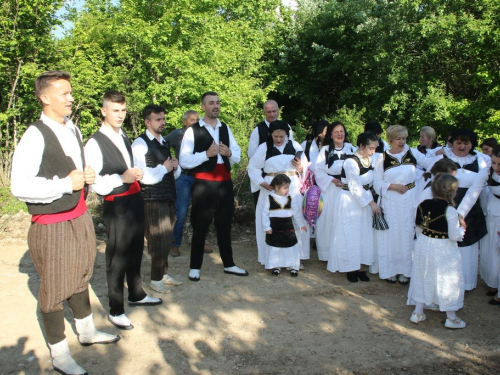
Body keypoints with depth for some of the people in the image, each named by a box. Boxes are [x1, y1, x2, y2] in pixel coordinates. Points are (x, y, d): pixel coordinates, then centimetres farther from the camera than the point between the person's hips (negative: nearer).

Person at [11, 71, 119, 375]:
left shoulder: (73, 129, 7)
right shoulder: (35, 136, -18)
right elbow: (19, 187, -24)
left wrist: (87, 175, -1)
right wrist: (66, 184, -24)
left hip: (80, 218, 8)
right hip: (52, 225, -8)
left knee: (80, 278, 23)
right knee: (55, 289, 7)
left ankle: (87, 331, 44)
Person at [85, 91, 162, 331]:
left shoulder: (124, 138, 14)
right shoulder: (95, 144, -14)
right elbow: (93, 183, -20)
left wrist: (137, 174, 9)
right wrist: (121, 178, -27)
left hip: (135, 200, 8)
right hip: (116, 206, -8)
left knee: (135, 251, 20)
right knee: (117, 257, 0)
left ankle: (136, 295, 40)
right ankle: (115, 310, 17)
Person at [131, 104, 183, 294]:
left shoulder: (164, 142, 16)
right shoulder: (140, 143, -10)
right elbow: (141, 175, -19)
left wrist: (175, 166, 1)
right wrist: (164, 168, -13)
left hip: (169, 196, 8)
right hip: (153, 199, -8)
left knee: (166, 239, 14)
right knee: (159, 240, -2)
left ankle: (164, 274, 28)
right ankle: (156, 279, 13)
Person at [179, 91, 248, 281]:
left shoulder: (225, 128, 12)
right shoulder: (193, 130, -6)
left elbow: (238, 155, 12)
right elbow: (183, 161, -12)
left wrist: (229, 153, -10)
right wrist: (206, 154, -22)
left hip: (225, 182, 5)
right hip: (203, 184, -5)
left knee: (225, 225, 15)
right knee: (200, 226, 5)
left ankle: (228, 264, 29)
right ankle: (195, 267, 20)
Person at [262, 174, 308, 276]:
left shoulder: (291, 198, -2)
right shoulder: (269, 198, -10)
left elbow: (297, 212, 8)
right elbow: (265, 213, -6)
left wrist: (301, 224, 13)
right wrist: (266, 227, -8)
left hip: (288, 229, 2)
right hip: (274, 230, -2)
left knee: (292, 248, 6)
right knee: (274, 248, 9)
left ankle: (293, 266, 20)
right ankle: (276, 266, 25)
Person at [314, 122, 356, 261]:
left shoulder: (352, 149, 6)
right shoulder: (325, 150, 2)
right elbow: (318, 171, -3)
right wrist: (332, 180, -14)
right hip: (330, 190, -1)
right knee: (329, 220, 1)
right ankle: (327, 253, 12)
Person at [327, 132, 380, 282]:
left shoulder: (369, 159, 2)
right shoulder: (351, 162, -20)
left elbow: (370, 182, 11)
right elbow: (355, 187, -20)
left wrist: (372, 201, 2)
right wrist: (371, 202, -17)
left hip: (364, 199, 8)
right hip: (350, 201, -7)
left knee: (364, 234, 11)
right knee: (350, 234, 3)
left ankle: (359, 266, 23)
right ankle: (350, 268, 17)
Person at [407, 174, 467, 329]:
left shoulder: (423, 205, -3)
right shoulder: (450, 210, -21)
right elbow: (454, 236, -18)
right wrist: (462, 227, 1)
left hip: (424, 246, 6)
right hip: (443, 250, -6)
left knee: (423, 278, 18)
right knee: (448, 281, 11)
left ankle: (417, 313, 28)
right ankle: (451, 318, 24)